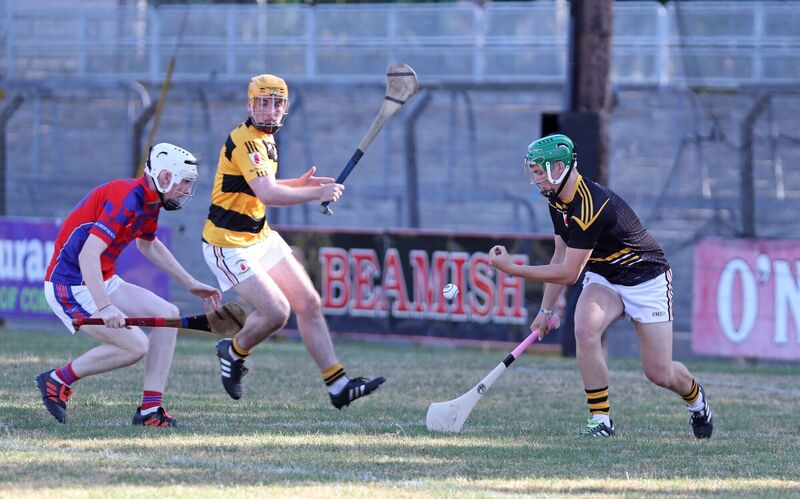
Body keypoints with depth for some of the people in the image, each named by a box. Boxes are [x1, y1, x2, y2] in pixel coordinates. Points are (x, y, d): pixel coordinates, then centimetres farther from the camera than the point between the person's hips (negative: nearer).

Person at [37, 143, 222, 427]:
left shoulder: (150, 201, 8)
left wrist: (191, 284, 32)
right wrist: (104, 308, -41)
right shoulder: (126, 199, -24)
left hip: (105, 283, 10)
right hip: (71, 288, -10)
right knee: (135, 346, -18)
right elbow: (87, 256, -32)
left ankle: (150, 410, -1)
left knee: (168, 315, -1)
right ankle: (58, 379, 0)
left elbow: (148, 245, 31)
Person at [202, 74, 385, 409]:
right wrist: (318, 193, -26)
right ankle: (233, 353, 15)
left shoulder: (265, 138, 10)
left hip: (261, 237, 10)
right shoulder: (244, 141, -22)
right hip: (228, 245, -10)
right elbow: (268, 195, -34)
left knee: (308, 303, 4)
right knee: (276, 311, -16)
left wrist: (299, 184, 6)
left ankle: (338, 385, 6)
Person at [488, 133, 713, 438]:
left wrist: (513, 269, -22)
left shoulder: (592, 207, -31)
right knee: (585, 329, -26)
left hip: (646, 280, -7)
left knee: (659, 374, -5)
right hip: (603, 279, 7)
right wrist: (545, 310, 4)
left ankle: (695, 397, 31)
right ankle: (601, 420, -17)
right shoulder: (557, 200, -3)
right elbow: (561, 257, 9)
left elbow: (568, 273, -27)